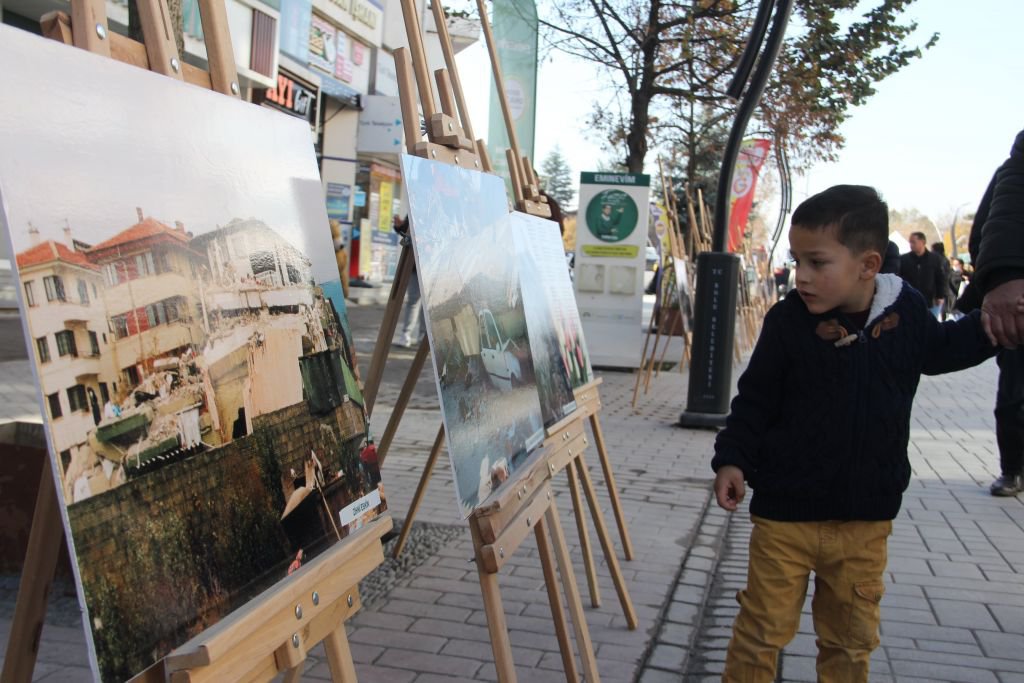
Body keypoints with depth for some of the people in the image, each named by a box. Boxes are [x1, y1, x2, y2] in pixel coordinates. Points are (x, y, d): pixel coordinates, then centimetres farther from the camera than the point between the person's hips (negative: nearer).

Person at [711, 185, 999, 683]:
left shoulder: (906, 311, -5)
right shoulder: (787, 320, -13)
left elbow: (939, 349, 18)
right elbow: (755, 399, -4)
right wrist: (732, 459, -10)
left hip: (866, 518, 3)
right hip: (786, 514, -2)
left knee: (852, 638, 19)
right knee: (761, 629, 5)